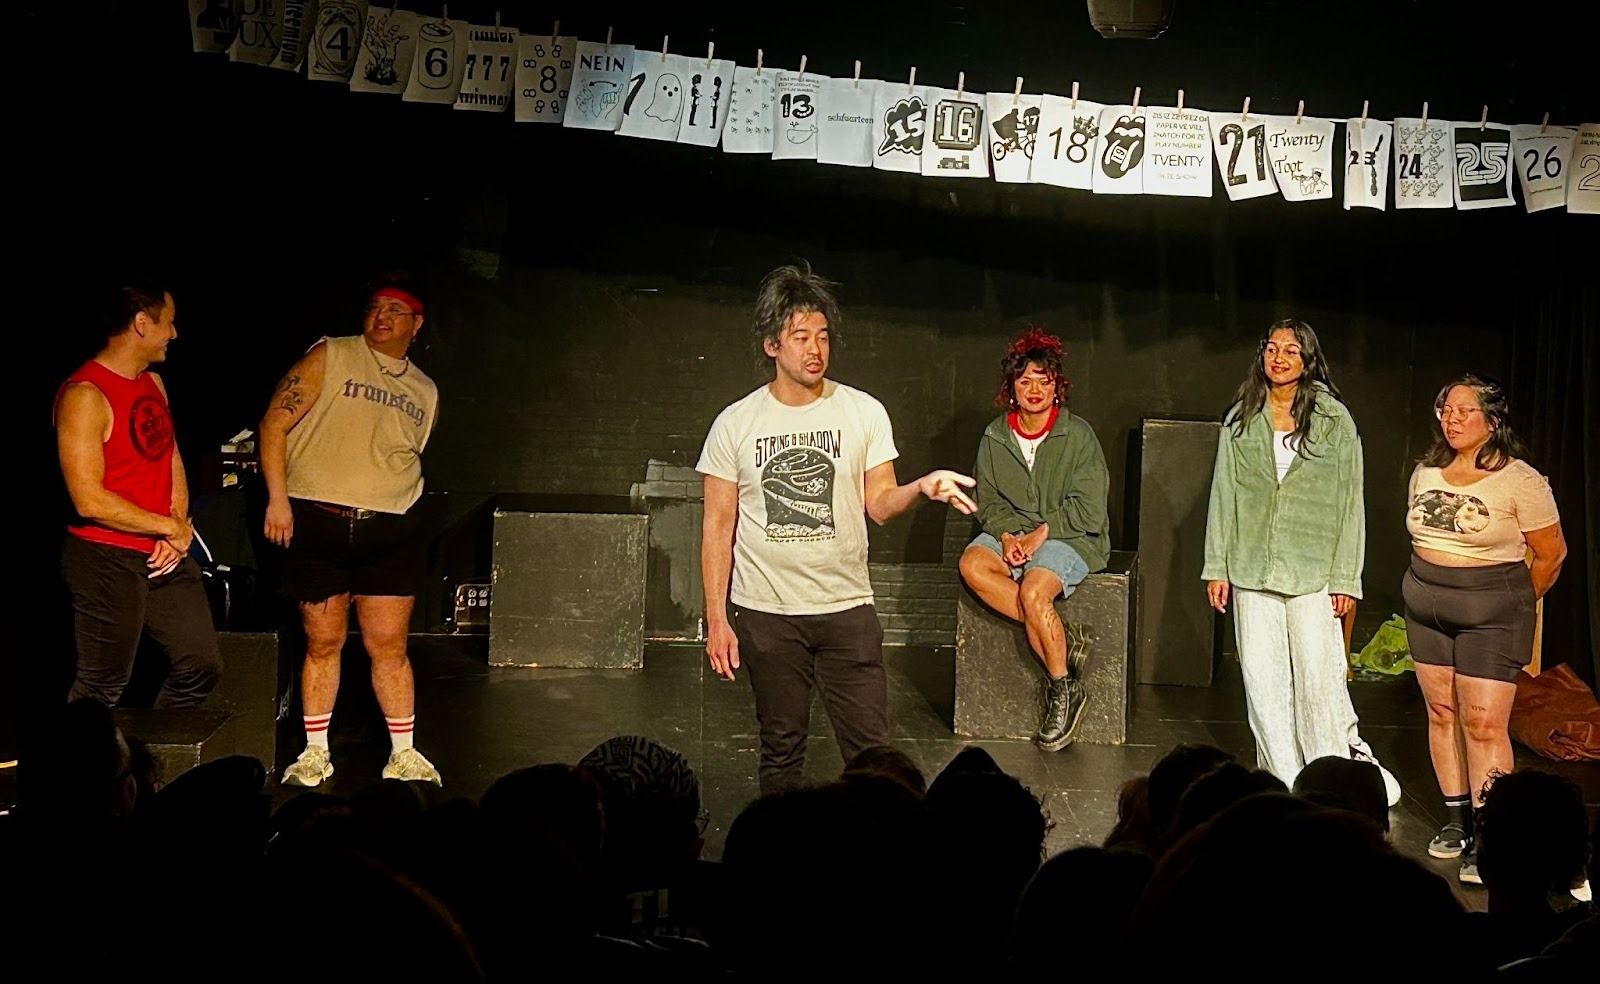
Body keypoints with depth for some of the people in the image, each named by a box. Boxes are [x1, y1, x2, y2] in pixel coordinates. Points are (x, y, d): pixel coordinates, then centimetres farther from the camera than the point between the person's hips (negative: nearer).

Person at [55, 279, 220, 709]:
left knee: (202, 667, 11)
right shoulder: (84, 396, -17)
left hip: (165, 556, 8)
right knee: (103, 687, 3)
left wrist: (180, 524, -1)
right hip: (107, 561, -8)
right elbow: (91, 501, -22)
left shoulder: (154, 383, 10)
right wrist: (168, 527, -13)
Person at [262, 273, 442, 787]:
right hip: (318, 521, -2)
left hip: (389, 531, 3)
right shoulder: (329, 358, 1)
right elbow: (274, 424, -3)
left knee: (388, 646, 2)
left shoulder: (425, 391, 14)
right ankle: (315, 752, 18)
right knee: (323, 643, 5)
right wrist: (278, 499, -9)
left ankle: (404, 754, 13)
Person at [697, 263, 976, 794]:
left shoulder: (864, 412, 1)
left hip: (847, 609, 0)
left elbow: (879, 504, 2)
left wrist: (922, 487, -19)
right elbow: (718, 528, 1)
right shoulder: (735, 424, -2)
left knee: (870, 748, -1)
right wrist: (716, 619, -4)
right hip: (765, 614, 0)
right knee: (781, 749, 11)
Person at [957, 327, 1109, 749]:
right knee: (972, 565, -26)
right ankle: (1061, 639, -22)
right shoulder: (995, 437, 7)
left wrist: (1041, 533, -16)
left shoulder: (1078, 434, -5)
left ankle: (1064, 690, -12)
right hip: (1011, 531, 5)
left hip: (1069, 537, -5)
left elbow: (1087, 508, -9)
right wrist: (1007, 535, -12)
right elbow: (987, 501, 7)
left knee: (1033, 591, -32)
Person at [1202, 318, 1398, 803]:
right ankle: (1284, 783, 16)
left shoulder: (1334, 420, 1)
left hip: (1312, 570, -3)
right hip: (1252, 568, 3)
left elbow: (1350, 501, 0)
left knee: (1320, 674, -7)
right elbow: (1223, 495, 9)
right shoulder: (1241, 419, 8)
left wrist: (1346, 577, -4)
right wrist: (1217, 567, 5)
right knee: (1262, 677, 5)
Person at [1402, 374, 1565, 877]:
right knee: (1441, 711, 8)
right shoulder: (1426, 472, 6)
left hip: (1492, 613, -6)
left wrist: (1516, 604, 7)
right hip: (1426, 608, 6)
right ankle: (1456, 819, 19)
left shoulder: (1520, 481, -11)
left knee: (1484, 723, -8)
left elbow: (1551, 553, -3)